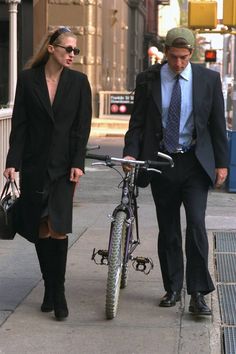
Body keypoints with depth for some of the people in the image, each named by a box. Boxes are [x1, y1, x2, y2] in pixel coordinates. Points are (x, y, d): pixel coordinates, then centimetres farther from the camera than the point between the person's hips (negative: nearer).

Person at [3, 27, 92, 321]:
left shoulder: (78, 81, 2)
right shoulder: (28, 79, 1)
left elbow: (82, 127, 0)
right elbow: (19, 125, 0)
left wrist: (77, 163, -9)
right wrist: (13, 162, -7)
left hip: (63, 166, -1)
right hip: (34, 164, 1)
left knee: (57, 229, -9)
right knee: (39, 230, 6)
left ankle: (58, 293, 0)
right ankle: (50, 289, 18)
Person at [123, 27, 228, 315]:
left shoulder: (209, 79, 0)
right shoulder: (147, 80, 1)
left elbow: (217, 124, 4)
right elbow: (137, 122, 4)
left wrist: (221, 163, 2)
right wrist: (131, 152, -11)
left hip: (194, 164, -1)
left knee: (196, 224, -13)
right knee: (167, 231, 9)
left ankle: (198, 294, -7)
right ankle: (172, 290, 21)